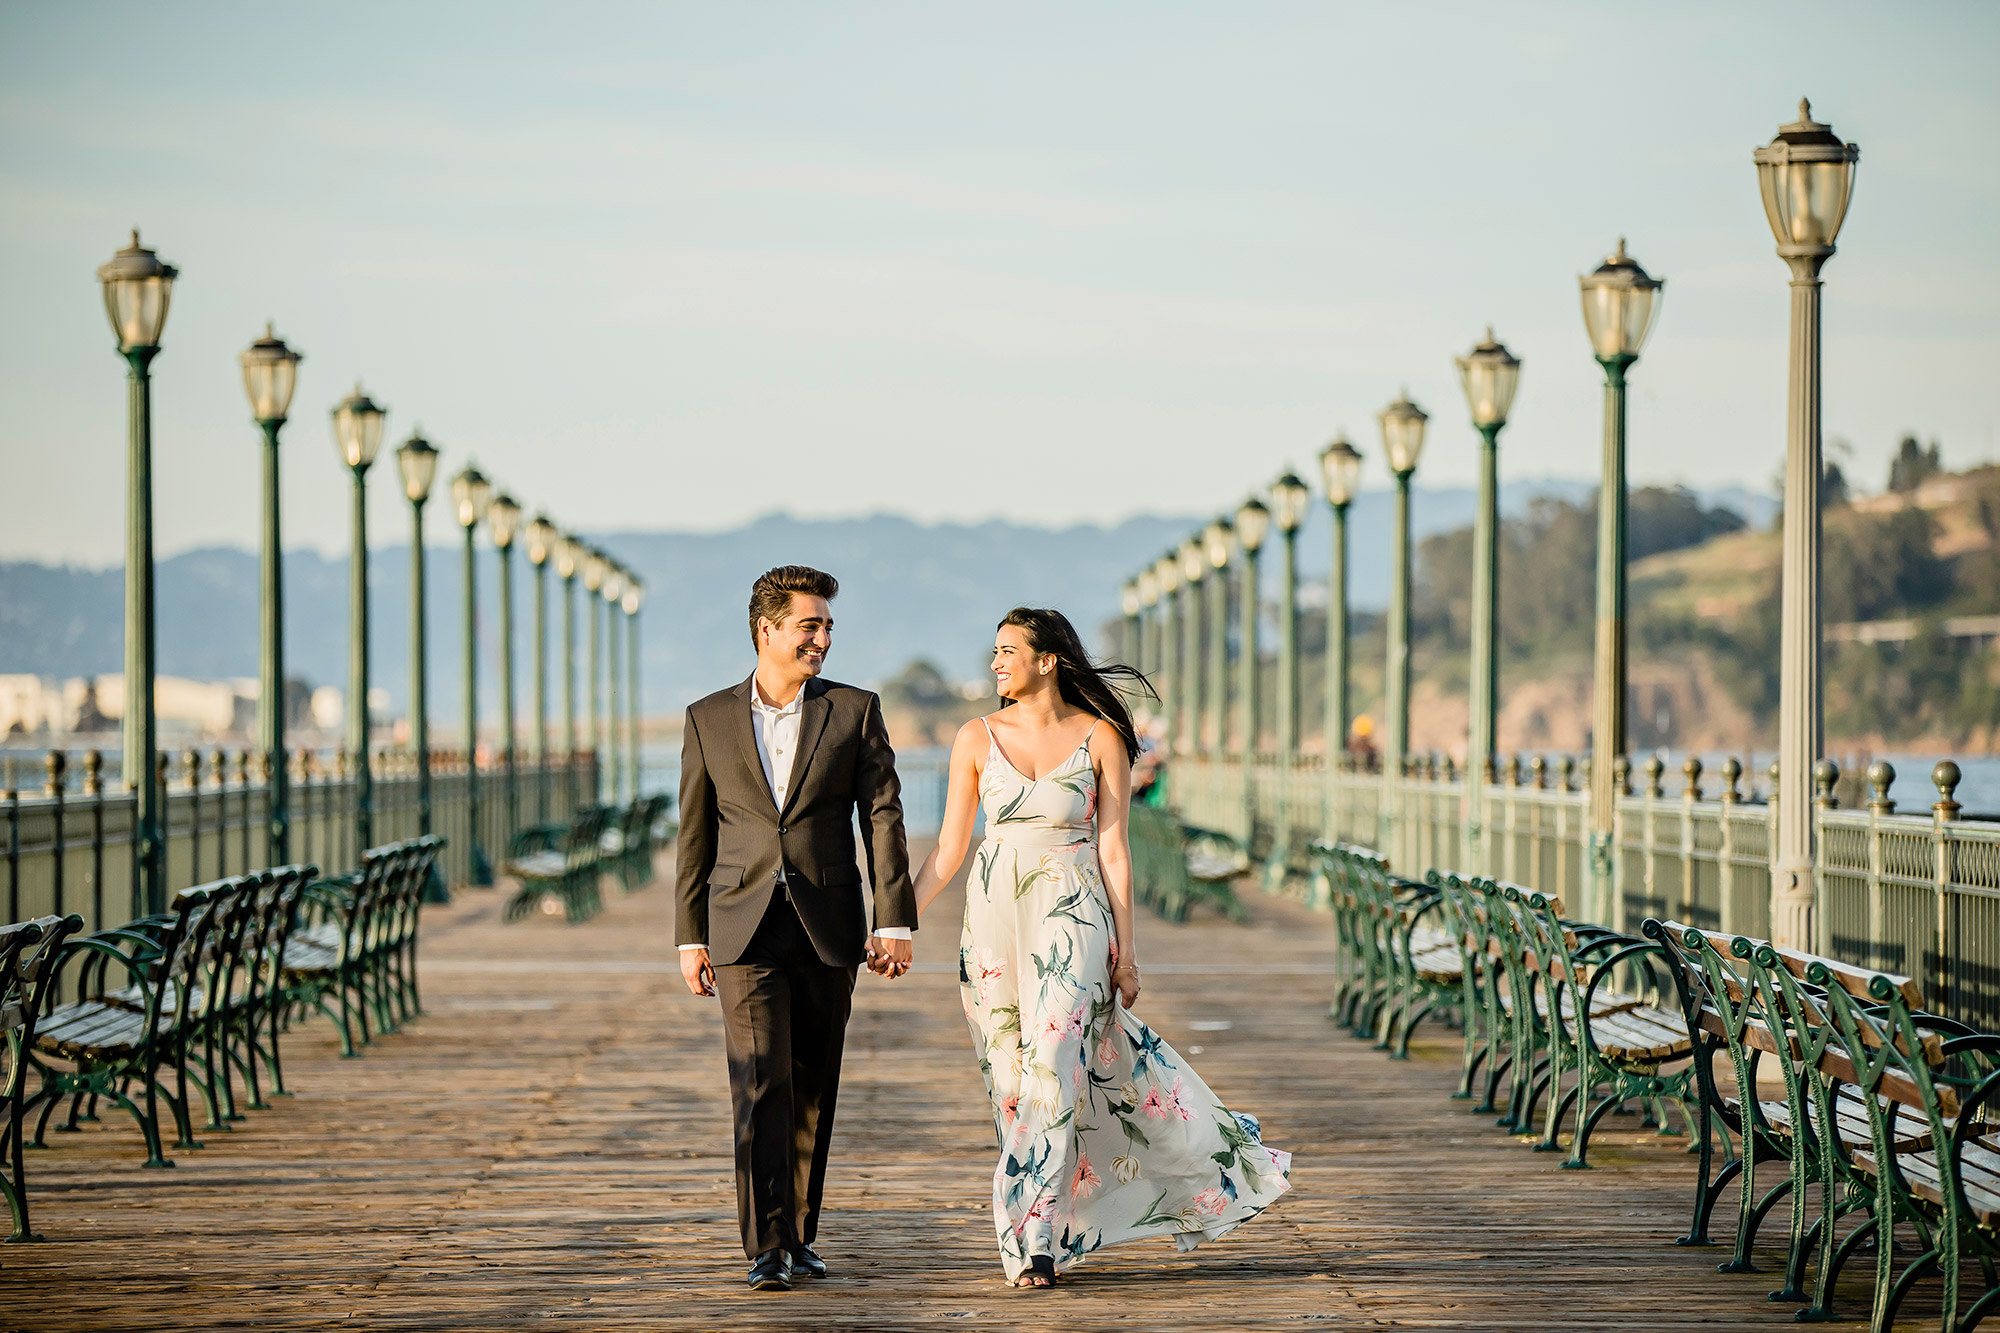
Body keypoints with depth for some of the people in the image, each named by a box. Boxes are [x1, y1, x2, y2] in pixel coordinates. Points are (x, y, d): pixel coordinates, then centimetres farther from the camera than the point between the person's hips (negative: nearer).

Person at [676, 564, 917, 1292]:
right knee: (760, 1087, -10)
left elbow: (883, 818, 0)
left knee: (812, 1091, 9)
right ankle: (767, 1249, -11)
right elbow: (695, 836, 8)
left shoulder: (854, 711, 4)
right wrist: (690, 938, 5)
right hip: (745, 931, -1)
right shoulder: (709, 719, 5)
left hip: (828, 928, 1)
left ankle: (799, 1232, 21)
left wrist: (895, 923, -8)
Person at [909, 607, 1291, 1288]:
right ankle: (1038, 1232, 19)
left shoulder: (1100, 737, -2)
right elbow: (949, 848, 7)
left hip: (1072, 916, -3)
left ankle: (1033, 1237, -13)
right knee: (1010, 1078, 6)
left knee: (1052, 1067, -14)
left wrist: (1125, 948, -2)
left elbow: (1113, 848, 0)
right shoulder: (977, 737, 4)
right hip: (994, 917, 3)